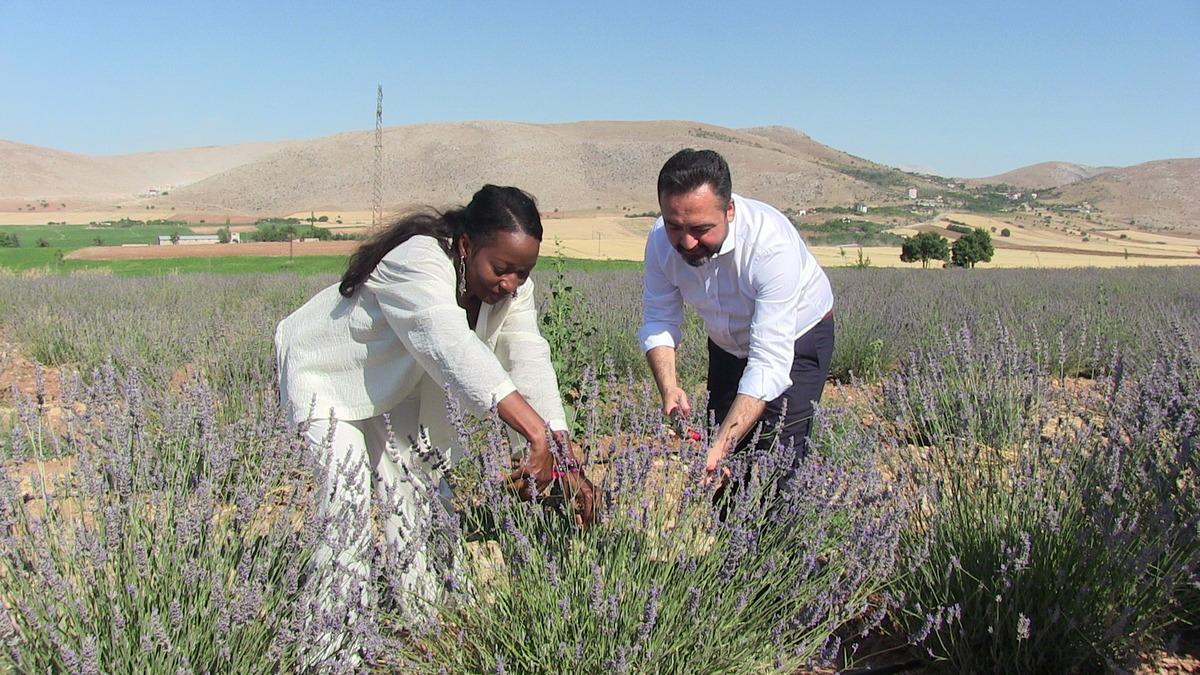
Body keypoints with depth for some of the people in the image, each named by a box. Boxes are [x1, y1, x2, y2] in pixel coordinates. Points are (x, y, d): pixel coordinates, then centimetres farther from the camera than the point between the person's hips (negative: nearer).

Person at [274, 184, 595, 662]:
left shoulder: (511, 286, -15)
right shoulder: (419, 264, -39)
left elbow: (531, 363, -24)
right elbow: (455, 349, -54)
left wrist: (567, 463, -34)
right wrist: (538, 436, -64)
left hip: (399, 390, 7)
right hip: (326, 379, -7)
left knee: (422, 501, 6)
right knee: (349, 513, -18)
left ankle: (429, 628, 19)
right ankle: (337, 644, -7)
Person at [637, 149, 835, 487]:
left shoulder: (772, 243, -38)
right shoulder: (661, 240, -23)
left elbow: (771, 362, -40)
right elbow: (658, 322, -13)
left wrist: (721, 446, -48)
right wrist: (668, 387, -33)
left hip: (796, 338, -4)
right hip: (727, 342, 4)